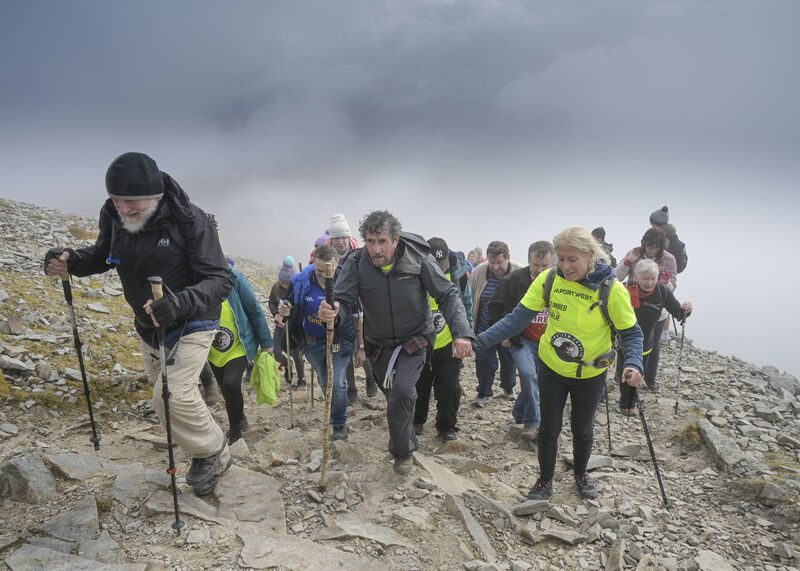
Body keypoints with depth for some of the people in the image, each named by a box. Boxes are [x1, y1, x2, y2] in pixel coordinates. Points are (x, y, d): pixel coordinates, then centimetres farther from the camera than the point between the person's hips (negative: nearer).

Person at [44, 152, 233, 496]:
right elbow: (102, 256, 9)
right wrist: (70, 261, -14)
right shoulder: (113, 216, -12)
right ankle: (204, 449, 50)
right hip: (149, 325, 7)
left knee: (174, 395, -21)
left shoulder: (188, 220, -27)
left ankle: (213, 454, 8)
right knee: (163, 390, 23)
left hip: (191, 322, -7)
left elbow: (220, 280, -29)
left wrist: (180, 302, -47)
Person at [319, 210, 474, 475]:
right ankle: (409, 443, 50)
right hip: (379, 343, 3)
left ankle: (402, 452, 3)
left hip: (415, 338, -3)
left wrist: (461, 333, -27)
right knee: (393, 397, 18)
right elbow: (344, 300, -21)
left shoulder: (418, 258, -22)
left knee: (402, 392, -23)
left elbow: (448, 295, -15)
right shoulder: (357, 262, -17)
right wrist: (332, 312, -46)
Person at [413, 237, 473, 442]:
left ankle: (447, 427, 22)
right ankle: (416, 421, 37)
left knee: (449, 388, 2)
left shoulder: (457, 273, -10)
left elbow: (467, 303, 7)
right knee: (419, 387, 14)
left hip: (449, 344, 1)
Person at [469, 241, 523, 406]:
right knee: (484, 361, 1)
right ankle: (483, 393, 20)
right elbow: (469, 300, 1)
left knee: (509, 361, 17)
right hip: (484, 329, 0)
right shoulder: (478, 273, -9)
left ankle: (508, 388, 41)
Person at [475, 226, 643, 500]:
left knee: (582, 430, 19)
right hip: (551, 368, 1)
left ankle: (581, 474, 47)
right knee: (548, 429, 10)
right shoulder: (549, 279, -16)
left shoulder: (611, 289, -22)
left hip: (590, 375, -1)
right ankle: (545, 480, 34)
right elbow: (519, 316, -15)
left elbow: (631, 333, -12)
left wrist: (634, 364, -31)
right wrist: (483, 339, -26)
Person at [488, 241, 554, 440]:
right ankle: (531, 422, -5)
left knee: (543, 381, 10)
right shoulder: (514, 280, -10)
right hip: (521, 339, -3)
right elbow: (495, 306, 0)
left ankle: (519, 412, 35)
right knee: (528, 374, -22)